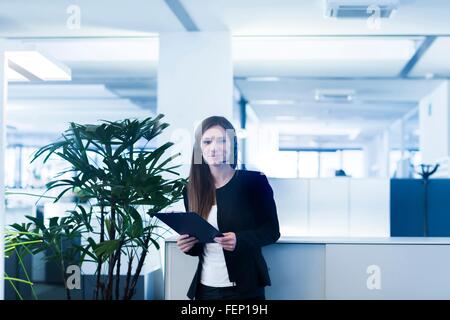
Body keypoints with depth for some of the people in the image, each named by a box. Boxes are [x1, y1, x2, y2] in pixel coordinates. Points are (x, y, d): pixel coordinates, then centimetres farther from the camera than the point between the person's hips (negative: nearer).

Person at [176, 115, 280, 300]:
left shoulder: (254, 181, -6)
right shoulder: (191, 189, 4)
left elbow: (272, 230, -4)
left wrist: (240, 239, -20)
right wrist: (188, 246, -9)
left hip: (245, 286, -3)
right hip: (205, 287, 4)